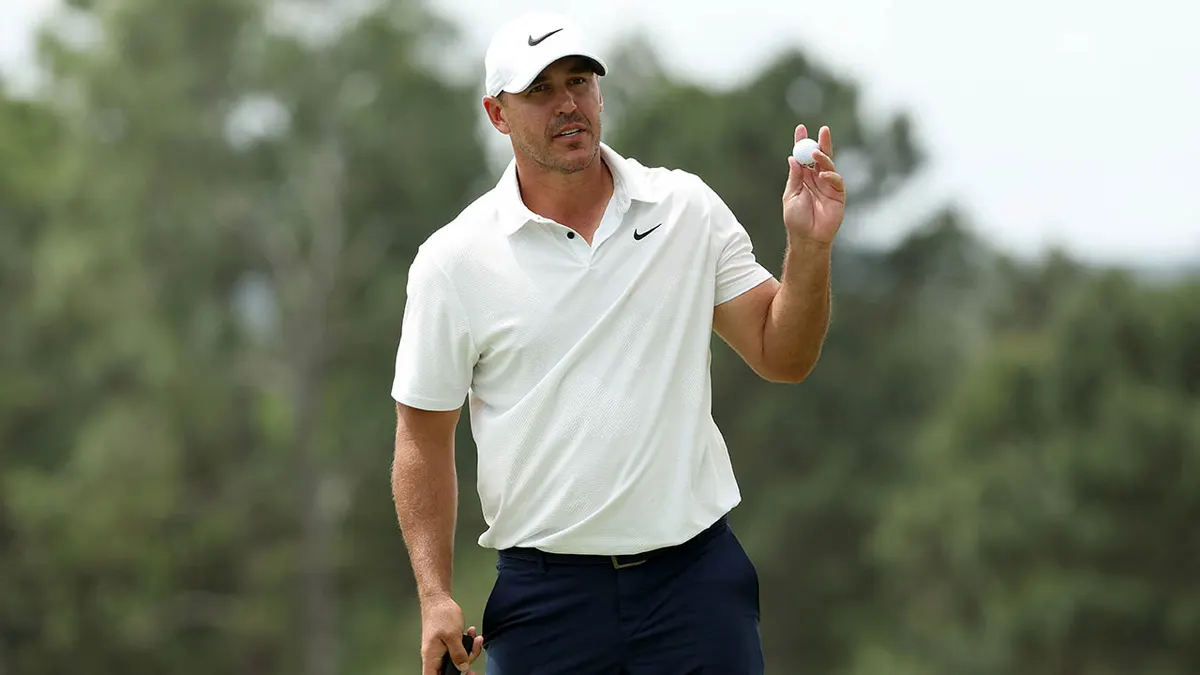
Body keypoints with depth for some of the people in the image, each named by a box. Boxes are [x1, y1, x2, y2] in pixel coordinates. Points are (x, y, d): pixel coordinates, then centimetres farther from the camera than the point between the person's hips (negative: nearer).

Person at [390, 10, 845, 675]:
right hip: (544, 589, -1)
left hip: (696, 574, 1)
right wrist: (435, 596, -4)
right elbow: (424, 439, 3)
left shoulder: (689, 209, 4)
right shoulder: (452, 261, -2)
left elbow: (780, 357, 6)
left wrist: (808, 247, -11)